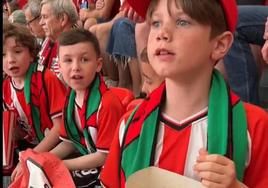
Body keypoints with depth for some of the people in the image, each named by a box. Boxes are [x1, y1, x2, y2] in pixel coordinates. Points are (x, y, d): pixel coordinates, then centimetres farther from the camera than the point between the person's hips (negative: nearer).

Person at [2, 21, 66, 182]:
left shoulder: (46, 80, -17)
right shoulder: (6, 87, 0)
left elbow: (60, 126, -17)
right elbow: (14, 127, 11)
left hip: (54, 150, -5)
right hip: (28, 147, 5)